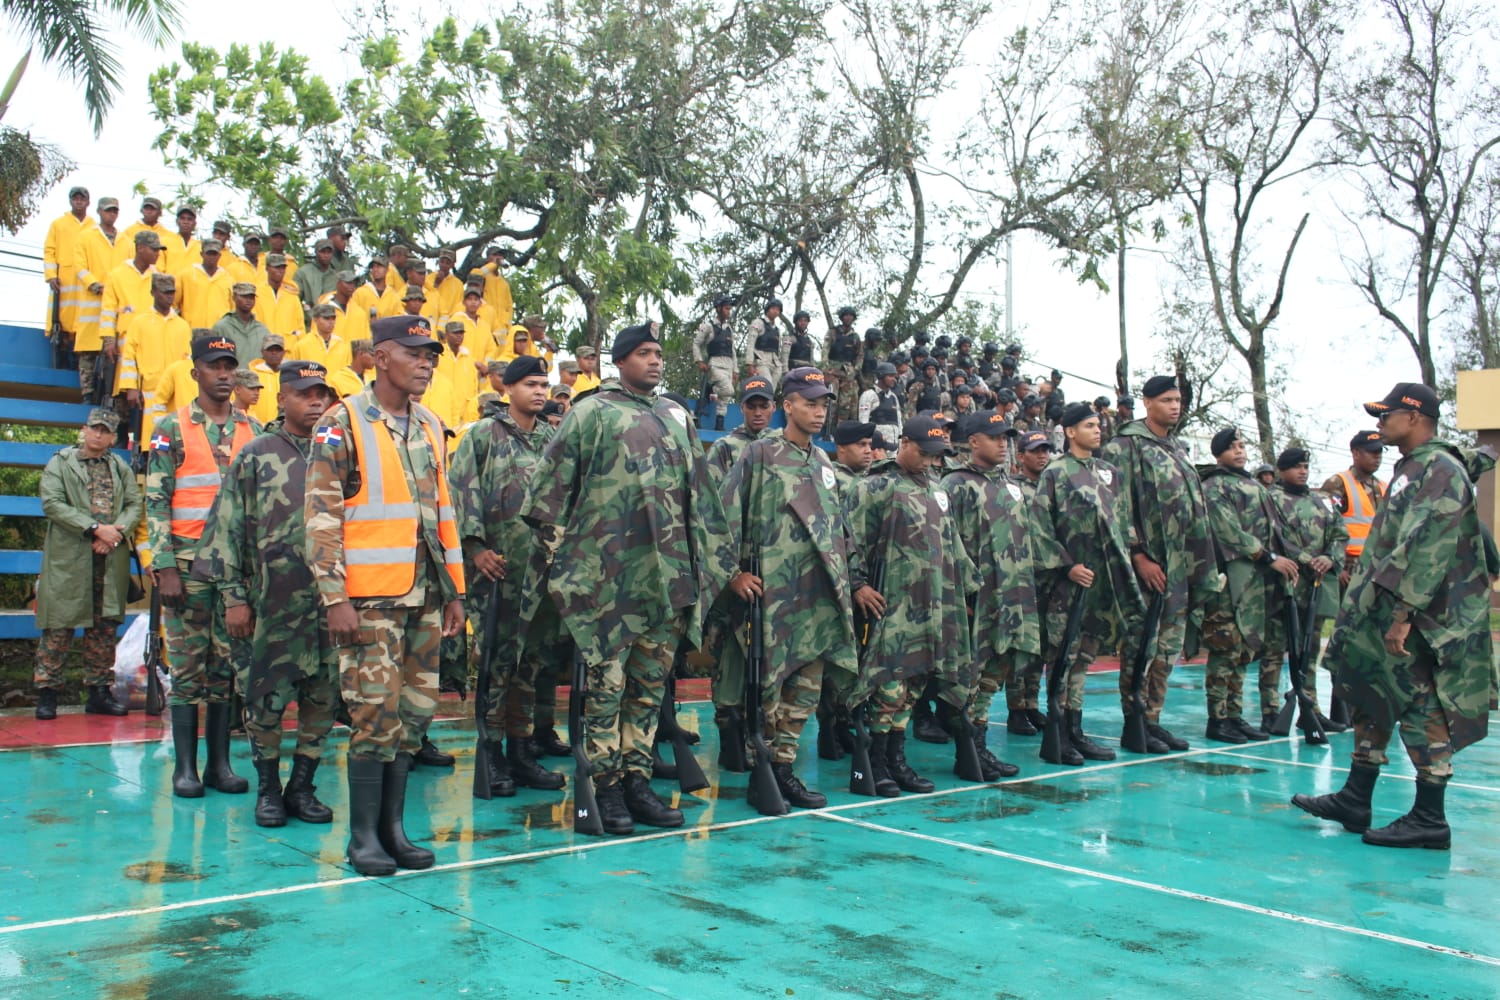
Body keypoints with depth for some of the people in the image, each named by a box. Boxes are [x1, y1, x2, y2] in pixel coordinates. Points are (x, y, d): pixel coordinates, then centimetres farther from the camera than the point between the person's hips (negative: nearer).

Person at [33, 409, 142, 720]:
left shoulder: (121, 468, 16)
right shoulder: (60, 463, 6)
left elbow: (134, 504, 7)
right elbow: (52, 503, -7)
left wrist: (116, 532, -12)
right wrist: (95, 528, -15)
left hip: (111, 560, 3)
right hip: (68, 558, -3)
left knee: (104, 627, 7)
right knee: (60, 626, -4)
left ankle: (99, 691, 13)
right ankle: (47, 692, 4)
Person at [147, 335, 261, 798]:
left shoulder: (253, 430, 10)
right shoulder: (172, 429, 1)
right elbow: (155, 501, -3)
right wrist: (165, 567, -10)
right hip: (189, 562, -3)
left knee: (228, 663, 6)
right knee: (188, 664, 1)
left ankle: (220, 761, 13)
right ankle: (185, 765, 9)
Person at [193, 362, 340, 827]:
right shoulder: (255, 456, 4)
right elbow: (229, 529, 2)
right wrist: (234, 597, -4)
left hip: (330, 597, 2)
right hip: (272, 602, -2)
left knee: (323, 696, 6)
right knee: (265, 695, 4)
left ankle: (302, 787, 20)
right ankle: (268, 789, 20)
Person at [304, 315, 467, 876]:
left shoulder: (431, 427, 14)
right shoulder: (342, 423, -4)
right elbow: (321, 515, -9)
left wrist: (454, 591, 14)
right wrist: (334, 598, -14)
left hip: (424, 597, 6)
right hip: (370, 598, -6)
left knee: (414, 713, 8)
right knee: (376, 714, -3)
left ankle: (393, 825, 20)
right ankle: (363, 834, 11)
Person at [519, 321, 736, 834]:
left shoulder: (677, 417, 17)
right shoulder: (592, 412, 0)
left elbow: (700, 492, 21)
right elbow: (551, 484, -1)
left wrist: (712, 557, 18)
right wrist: (557, 546, -5)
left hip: (669, 575, 6)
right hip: (609, 575, -5)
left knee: (650, 685, 9)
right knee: (606, 682, -1)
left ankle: (636, 780, 18)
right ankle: (605, 786, 8)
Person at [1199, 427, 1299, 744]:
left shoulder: (1255, 485, 23)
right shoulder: (1215, 486, -5)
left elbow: (1271, 527, 25)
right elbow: (1230, 532, -15)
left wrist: (1285, 560, 12)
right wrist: (1269, 557, -15)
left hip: (1260, 578, 9)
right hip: (1233, 577, -9)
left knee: (1245, 649, 11)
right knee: (1227, 649, -8)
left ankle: (1235, 715, 17)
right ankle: (1217, 719, -4)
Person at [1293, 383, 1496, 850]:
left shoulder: (1440, 470, -14)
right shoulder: (1411, 469, 16)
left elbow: (1431, 549, -23)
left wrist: (1404, 613, -26)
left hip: (1421, 618, -10)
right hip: (1385, 609, 10)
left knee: (1423, 709, -3)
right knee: (1372, 701, 13)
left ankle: (1430, 820, 6)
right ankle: (1354, 801, 20)